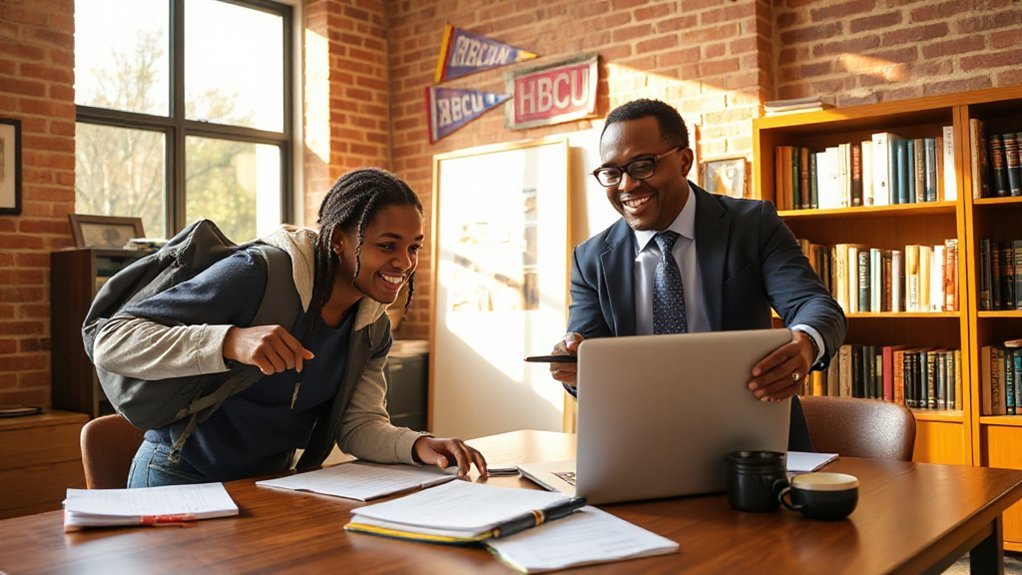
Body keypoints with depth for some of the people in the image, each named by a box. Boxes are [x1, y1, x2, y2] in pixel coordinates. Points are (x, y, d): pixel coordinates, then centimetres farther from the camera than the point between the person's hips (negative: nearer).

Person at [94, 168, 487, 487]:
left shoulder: (373, 329, 0)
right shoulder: (256, 276, -24)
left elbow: (359, 423, 0)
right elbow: (111, 343, -26)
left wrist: (419, 446, -21)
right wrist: (231, 342, -42)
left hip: (273, 482, 5)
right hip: (182, 478, -5)